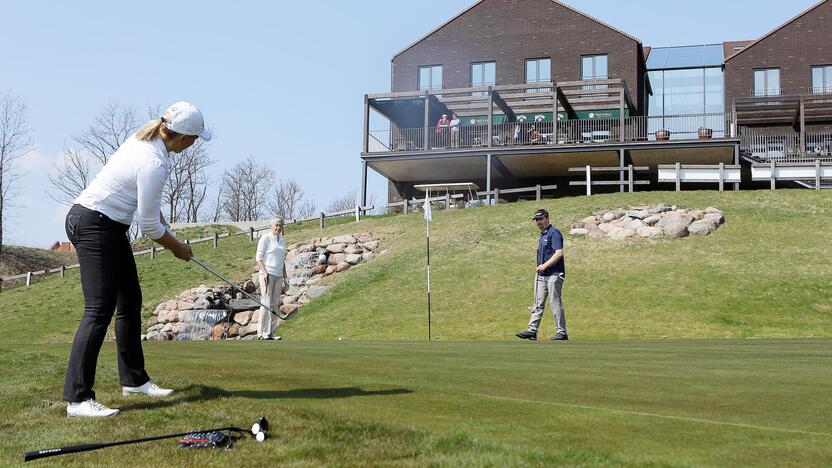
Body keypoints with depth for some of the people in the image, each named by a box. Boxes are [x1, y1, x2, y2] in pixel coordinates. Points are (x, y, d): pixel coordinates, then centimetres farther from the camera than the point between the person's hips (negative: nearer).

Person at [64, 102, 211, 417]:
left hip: (109, 226, 10)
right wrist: (177, 248, 0)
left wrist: (165, 229, 19)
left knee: (130, 302, 14)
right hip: (94, 225, -10)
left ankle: (134, 380, 24)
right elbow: (148, 226, -16)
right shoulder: (154, 164, -25)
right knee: (100, 310, -13)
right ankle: (77, 398, -13)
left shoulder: (146, 138, 3)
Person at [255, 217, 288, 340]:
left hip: (278, 276, 7)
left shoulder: (282, 240, 17)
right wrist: (265, 272, -17)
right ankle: (262, 332, -7)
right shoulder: (265, 238, -3)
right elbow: (258, 257, -6)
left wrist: (285, 277, 18)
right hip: (267, 274, -7)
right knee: (266, 303, -10)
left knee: (275, 304, 5)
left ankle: (271, 332, 9)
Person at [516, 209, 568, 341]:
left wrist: (544, 265, -22)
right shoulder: (543, 234, 18)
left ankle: (561, 333, 3)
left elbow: (559, 253, -22)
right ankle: (532, 331, 10)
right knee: (538, 304, 8)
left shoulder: (554, 233, -12)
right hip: (541, 275, 10)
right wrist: (539, 269, 17)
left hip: (553, 275, -10)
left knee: (556, 304, -4)